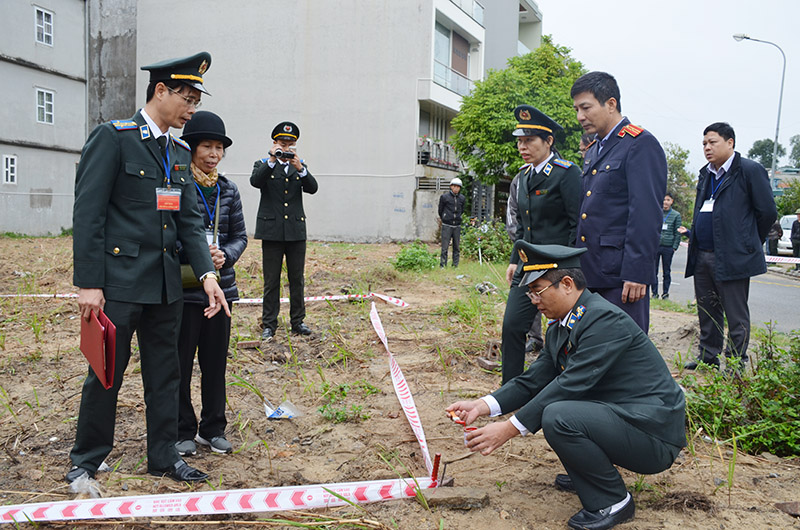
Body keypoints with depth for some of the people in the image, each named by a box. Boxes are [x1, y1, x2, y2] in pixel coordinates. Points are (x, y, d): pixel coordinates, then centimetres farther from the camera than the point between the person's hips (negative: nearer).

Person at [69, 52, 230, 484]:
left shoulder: (180, 152, 12)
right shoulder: (112, 137, -8)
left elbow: (189, 220, 10)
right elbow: (88, 213, -12)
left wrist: (207, 274, -3)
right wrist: (88, 283, -15)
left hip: (166, 283, 6)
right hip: (119, 280, -6)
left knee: (165, 372, 13)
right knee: (106, 373, 5)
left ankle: (163, 456, 27)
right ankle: (87, 460, 25)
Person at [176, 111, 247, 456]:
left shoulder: (227, 190, 9)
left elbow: (240, 235, 12)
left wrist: (225, 255, -8)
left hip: (220, 288, 5)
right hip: (183, 290, -4)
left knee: (216, 362, 12)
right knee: (180, 363, 5)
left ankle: (213, 429, 27)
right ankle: (183, 431, 21)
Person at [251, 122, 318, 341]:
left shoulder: (301, 167, 14)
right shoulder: (263, 165, 7)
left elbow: (312, 188, -3)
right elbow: (255, 181, -15)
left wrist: (299, 168, -17)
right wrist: (272, 161, -23)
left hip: (296, 231, 3)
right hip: (272, 230, -2)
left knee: (297, 279, 7)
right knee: (271, 281, 2)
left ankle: (297, 321, 18)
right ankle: (269, 324, 10)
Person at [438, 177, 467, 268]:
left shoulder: (462, 198, 6)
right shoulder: (444, 197, -4)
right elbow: (440, 210, 7)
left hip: (457, 226, 3)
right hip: (447, 225, -3)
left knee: (457, 247, 7)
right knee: (445, 247, -4)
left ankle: (455, 265, 14)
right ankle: (443, 265, 3)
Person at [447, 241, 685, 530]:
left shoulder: (605, 319, -22)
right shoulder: (559, 327, 7)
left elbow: (571, 385, -27)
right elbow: (533, 380, 6)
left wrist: (509, 428, -26)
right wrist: (482, 406, -8)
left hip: (653, 432, -9)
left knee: (558, 416, -28)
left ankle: (613, 501, -7)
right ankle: (587, 473, 20)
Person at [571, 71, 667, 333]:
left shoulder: (641, 144, -8)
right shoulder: (593, 151, 19)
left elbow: (646, 215, -15)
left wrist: (636, 273, -20)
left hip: (621, 274, -8)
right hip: (591, 272, 8)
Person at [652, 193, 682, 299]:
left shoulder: (676, 215, 4)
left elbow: (677, 233, 4)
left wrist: (674, 247, -3)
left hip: (668, 247, -1)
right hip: (655, 245, 1)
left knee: (666, 271, 5)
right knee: (653, 270, 1)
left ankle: (665, 293, 14)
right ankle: (655, 292, 10)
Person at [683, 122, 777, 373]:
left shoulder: (750, 171, -6)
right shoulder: (705, 174, 16)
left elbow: (768, 212, -5)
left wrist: (749, 243, 2)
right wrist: (695, 239, 16)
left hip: (731, 258, -7)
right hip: (702, 256, 7)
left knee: (736, 315, 1)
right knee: (706, 311, 14)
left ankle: (736, 364, 11)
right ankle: (708, 357, 26)